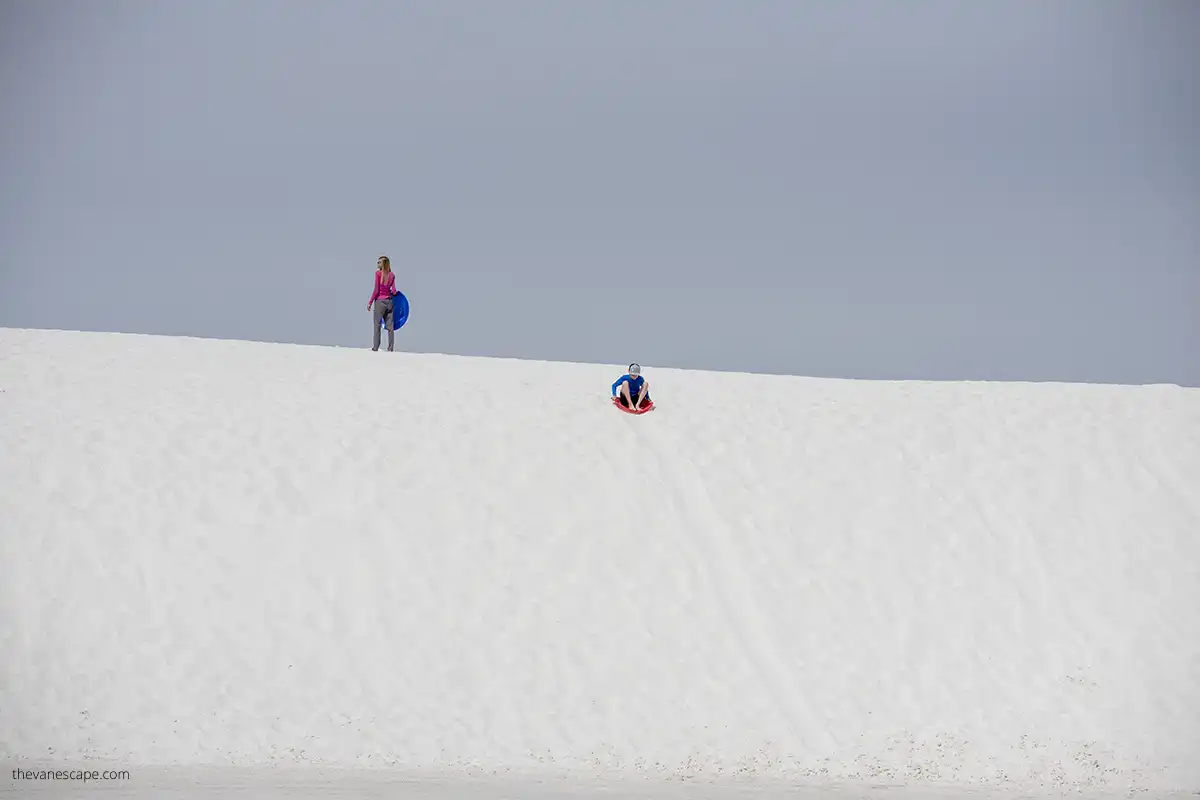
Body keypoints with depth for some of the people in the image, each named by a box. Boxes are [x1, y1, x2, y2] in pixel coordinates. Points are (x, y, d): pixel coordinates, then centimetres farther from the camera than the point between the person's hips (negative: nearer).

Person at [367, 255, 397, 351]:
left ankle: (375, 347, 0)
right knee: (390, 326, 5)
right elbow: (394, 291, -2)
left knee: (377, 324, 2)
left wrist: (370, 302, -5)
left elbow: (376, 290, -11)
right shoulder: (392, 275, 4)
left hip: (380, 300, -4)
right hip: (389, 301, 4)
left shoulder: (378, 273, -8)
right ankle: (390, 348, 4)